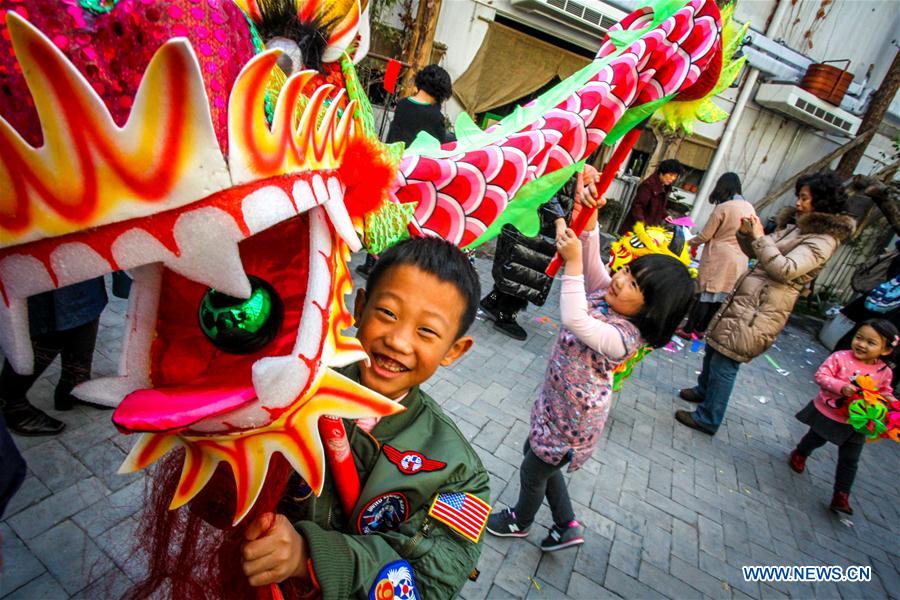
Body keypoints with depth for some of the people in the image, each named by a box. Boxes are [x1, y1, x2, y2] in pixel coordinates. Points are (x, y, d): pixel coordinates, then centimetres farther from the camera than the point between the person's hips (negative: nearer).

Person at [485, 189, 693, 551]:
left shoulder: (623, 338, -33)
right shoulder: (606, 294, -11)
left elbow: (574, 321, -45)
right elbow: (592, 262, -13)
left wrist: (572, 261, -44)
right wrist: (590, 218, -29)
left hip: (572, 417, -8)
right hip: (556, 401, 8)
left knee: (533, 472, 17)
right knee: (538, 456, 27)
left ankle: (520, 521, 49)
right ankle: (567, 526, 45)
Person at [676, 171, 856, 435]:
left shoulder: (823, 240, -12)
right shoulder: (796, 225, 14)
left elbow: (785, 270, -24)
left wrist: (760, 237, -19)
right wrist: (745, 234, 0)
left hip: (761, 311, -9)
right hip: (744, 300, 9)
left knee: (724, 362, -4)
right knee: (713, 347, 21)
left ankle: (707, 419, 10)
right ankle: (704, 390, 44)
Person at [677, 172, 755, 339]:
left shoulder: (723, 207, -14)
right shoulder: (750, 208, 6)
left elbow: (705, 236, -10)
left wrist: (691, 242, 8)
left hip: (719, 259, -6)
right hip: (739, 262, 6)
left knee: (705, 295, 1)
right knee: (720, 298, 11)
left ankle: (688, 330, 6)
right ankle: (700, 329, 22)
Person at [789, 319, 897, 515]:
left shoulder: (884, 372, -7)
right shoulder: (840, 357, -19)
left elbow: (884, 392, 8)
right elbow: (821, 375, -22)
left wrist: (888, 399, -14)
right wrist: (841, 387, -35)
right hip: (826, 413, -3)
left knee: (849, 461, 8)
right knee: (815, 439, 21)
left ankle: (841, 495, 21)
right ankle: (800, 454, 53)